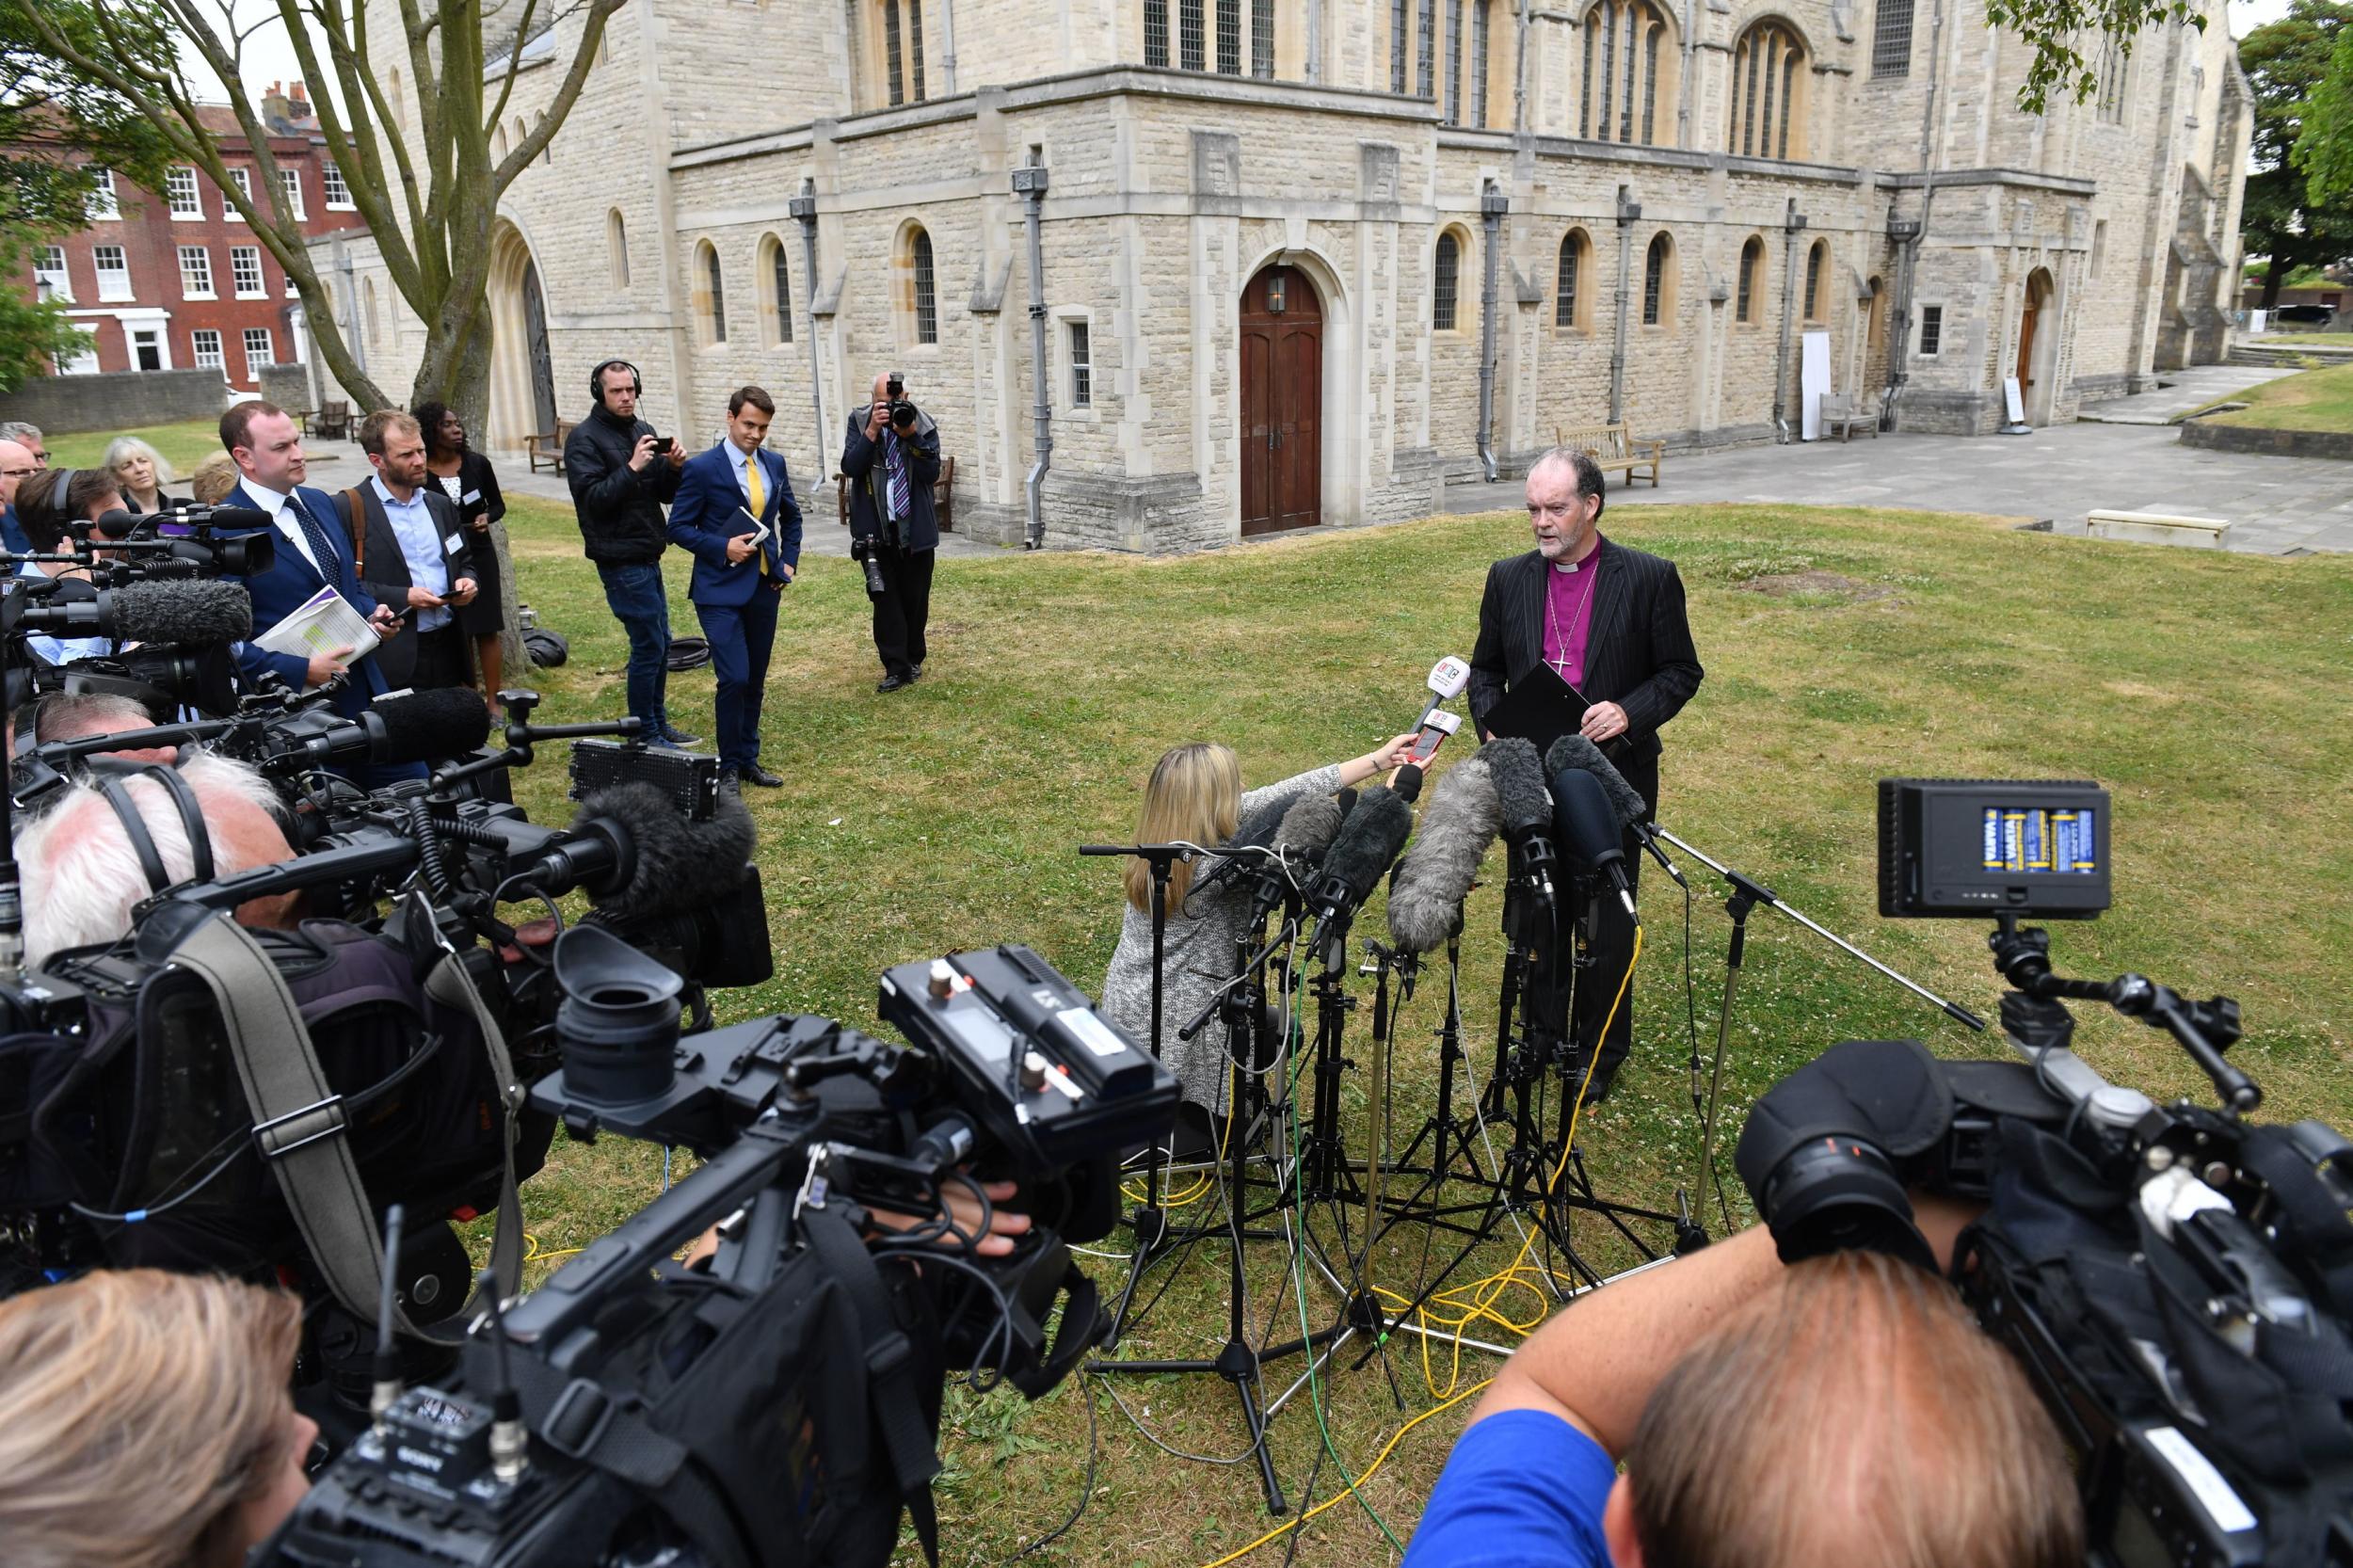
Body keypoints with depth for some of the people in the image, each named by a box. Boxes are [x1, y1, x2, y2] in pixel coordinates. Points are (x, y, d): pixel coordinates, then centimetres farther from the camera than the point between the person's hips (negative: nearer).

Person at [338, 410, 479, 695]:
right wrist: (402, 597, -16)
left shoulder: (442, 506, 15)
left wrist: (466, 581, 4)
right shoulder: (348, 509, -5)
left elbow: (465, 561, 26)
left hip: (449, 648, 6)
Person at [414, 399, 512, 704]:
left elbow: (498, 505, 10)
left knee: (487, 630, 3)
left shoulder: (477, 463, 0)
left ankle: (493, 699, 11)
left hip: (479, 555, 1)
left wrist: (487, 517, -10)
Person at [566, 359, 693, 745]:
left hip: (648, 556, 8)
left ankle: (658, 724, 26)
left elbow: (666, 494, 12)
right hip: (620, 560, -8)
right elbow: (592, 499, -17)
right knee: (648, 645, -7)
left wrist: (675, 468, -8)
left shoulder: (641, 430, 12)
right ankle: (645, 736, 2)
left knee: (660, 643, 14)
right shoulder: (585, 438, -9)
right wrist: (632, 467, -26)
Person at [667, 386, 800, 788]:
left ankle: (748, 760, 24)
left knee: (755, 680, 11)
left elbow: (791, 517, 21)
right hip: (721, 591, -5)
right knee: (734, 678, -12)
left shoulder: (775, 464, 7)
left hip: (764, 587, 6)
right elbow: (679, 528, -6)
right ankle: (729, 767, 4)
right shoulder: (702, 468, -9)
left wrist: (789, 561, 9)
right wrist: (723, 547, -18)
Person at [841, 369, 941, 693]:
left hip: (916, 528, 0)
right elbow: (850, 467, -12)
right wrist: (873, 431, -21)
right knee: (885, 598, -2)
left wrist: (911, 435, -20)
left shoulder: (924, 425, -2)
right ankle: (896, 668, 1)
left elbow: (932, 473, -10)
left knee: (915, 598, 9)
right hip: (877, 529, 0)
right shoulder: (859, 421, -1)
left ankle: (913, 660, 25)